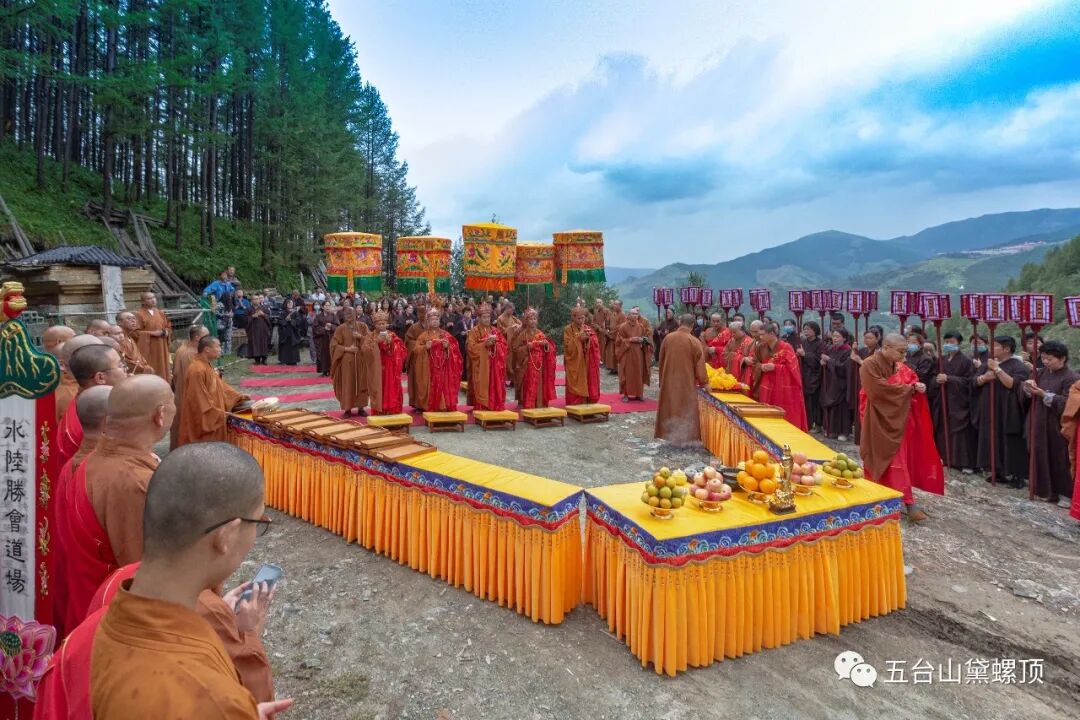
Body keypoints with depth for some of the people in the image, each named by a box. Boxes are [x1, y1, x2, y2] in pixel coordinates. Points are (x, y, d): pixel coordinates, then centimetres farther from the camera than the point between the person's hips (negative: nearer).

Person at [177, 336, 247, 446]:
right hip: (202, 421, -10)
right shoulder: (197, 370, -23)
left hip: (211, 418, 10)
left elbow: (219, 385, 19)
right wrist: (219, 414, -18)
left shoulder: (207, 366, 8)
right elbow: (200, 399, -23)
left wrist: (238, 396, 13)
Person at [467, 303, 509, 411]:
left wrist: (495, 343, -11)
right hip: (480, 366, -4)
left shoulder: (495, 331, 14)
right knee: (481, 389, -7)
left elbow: (504, 345, 8)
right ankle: (480, 408, -3)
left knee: (494, 387, 3)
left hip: (494, 366, 4)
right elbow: (471, 347, -10)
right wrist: (486, 343, -19)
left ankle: (494, 407, 8)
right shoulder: (474, 332, 0)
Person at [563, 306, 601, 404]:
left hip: (588, 364, 4)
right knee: (576, 389, -5)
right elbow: (568, 346, -12)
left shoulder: (588, 329, 10)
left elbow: (596, 344, 3)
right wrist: (579, 338, -20)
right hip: (575, 365, -4)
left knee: (588, 386, 4)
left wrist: (589, 339, -16)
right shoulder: (568, 330, -2)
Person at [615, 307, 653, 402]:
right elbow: (619, 340, -7)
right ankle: (626, 394, 3)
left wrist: (642, 340, -7)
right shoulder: (623, 327, -6)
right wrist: (630, 340, -17)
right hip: (627, 353, -4)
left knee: (638, 374, 7)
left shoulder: (641, 326, 7)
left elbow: (646, 337, 15)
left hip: (638, 354, 4)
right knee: (627, 374, -3)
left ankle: (638, 394, 16)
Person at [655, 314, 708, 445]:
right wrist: (703, 382, 4)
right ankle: (684, 436, 12)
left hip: (668, 381, 3)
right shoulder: (695, 342, -14)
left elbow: (661, 361, 6)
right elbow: (699, 366, -10)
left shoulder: (668, 338, -4)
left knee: (670, 407, 14)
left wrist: (662, 380, 19)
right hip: (687, 382, -3)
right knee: (686, 408, 8)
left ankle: (670, 434, 21)